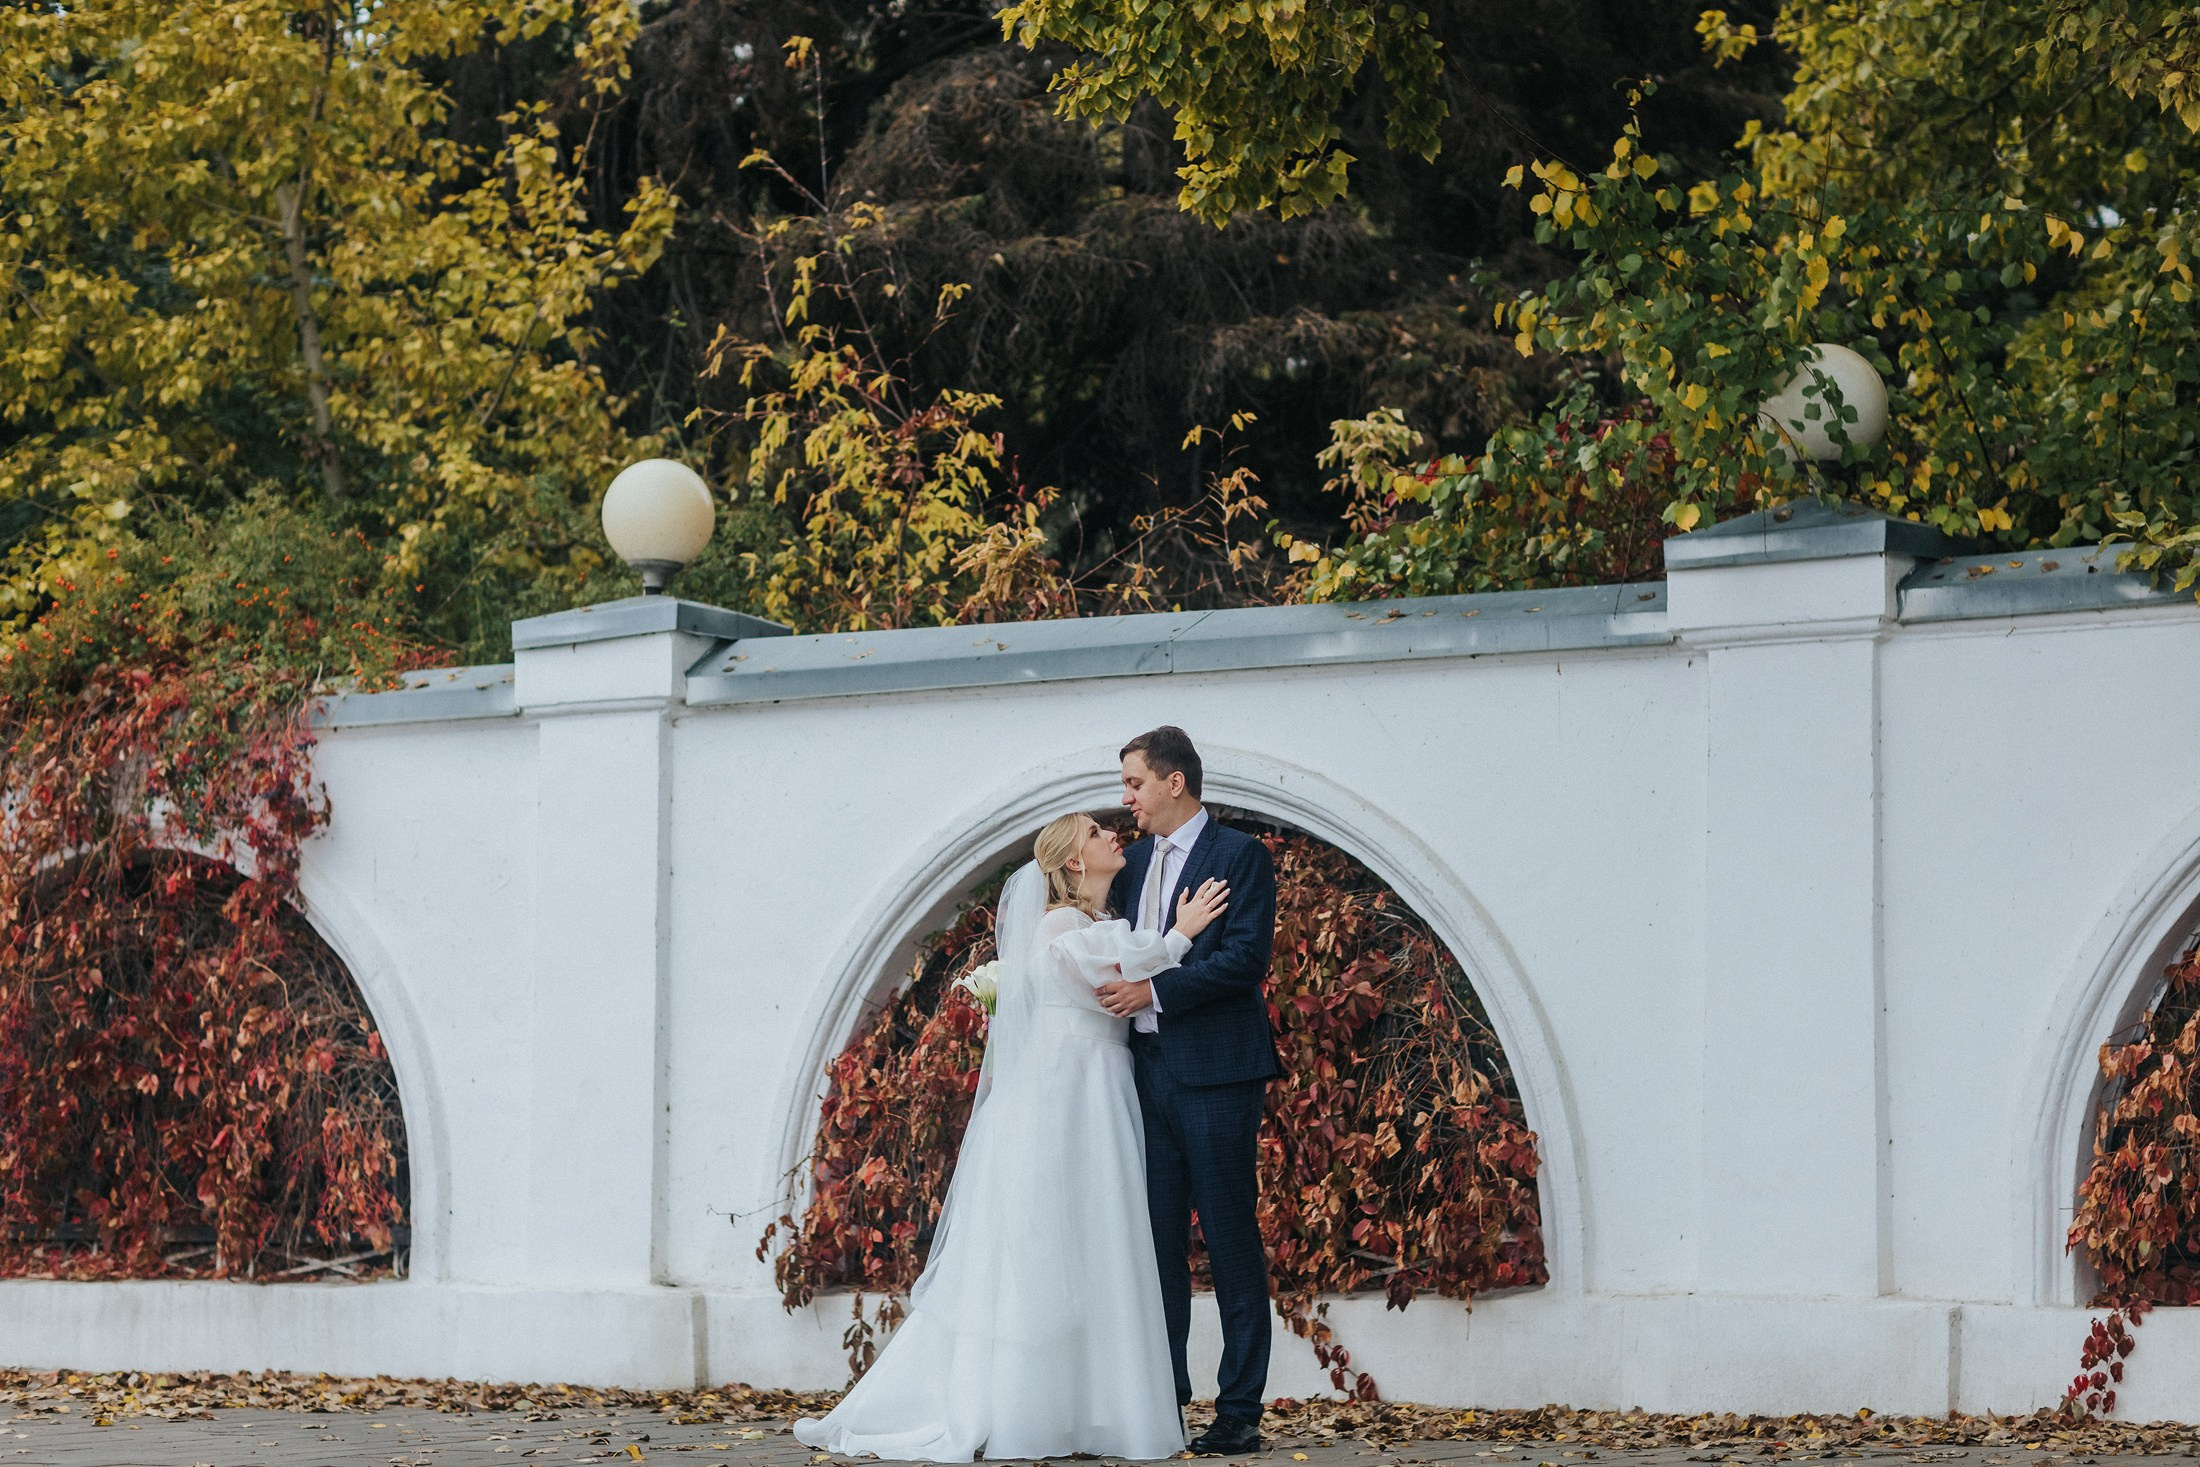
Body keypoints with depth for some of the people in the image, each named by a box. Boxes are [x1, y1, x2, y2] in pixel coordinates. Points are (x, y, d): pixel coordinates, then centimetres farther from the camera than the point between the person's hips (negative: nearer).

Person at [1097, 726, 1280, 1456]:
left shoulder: (1240, 856, -5)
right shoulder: (1136, 862, 17)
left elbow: (1246, 958, -15)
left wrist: (1153, 991, -17)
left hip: (1215, 1074, -7)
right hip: (1148, 1072, 7)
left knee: (1231, 1241, -2)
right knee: (1157, 1242, 8)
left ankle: (1239, 1413, 1)